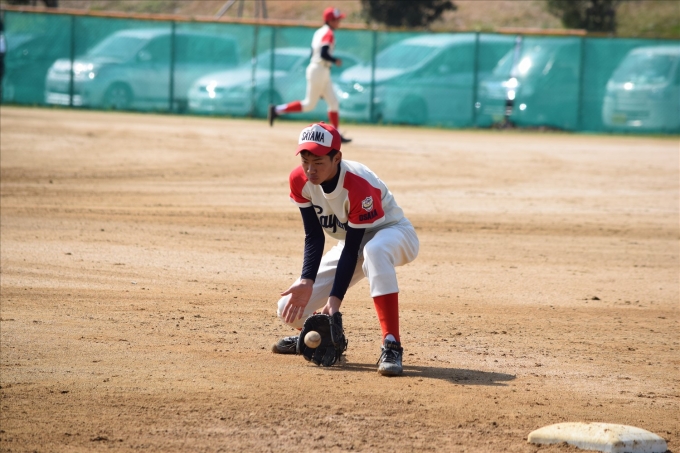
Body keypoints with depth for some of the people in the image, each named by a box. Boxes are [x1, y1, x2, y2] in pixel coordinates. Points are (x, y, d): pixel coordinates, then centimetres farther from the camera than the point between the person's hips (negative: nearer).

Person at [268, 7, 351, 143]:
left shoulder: (319, 32, 13)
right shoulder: (328, 34, -15)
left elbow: (314, 53, 16)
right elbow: (323, 54, -26)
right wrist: (335, 61, -13)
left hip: (323, 72, 10)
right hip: (319, 70, -10)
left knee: (333, 103, 9)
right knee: (309, 104, -3)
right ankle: (277, 110, 2)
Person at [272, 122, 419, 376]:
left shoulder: (359, 185, -33)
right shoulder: (300, 181, -16)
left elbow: (353, 249, -29)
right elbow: (314, 237, -11)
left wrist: (336, 297, -35)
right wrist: (307, 281, -26)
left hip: (393, 233, -6)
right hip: (352, 243, 6)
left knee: (374, 250, -46)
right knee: (291, 309, -7)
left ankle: (391, 346, -45)